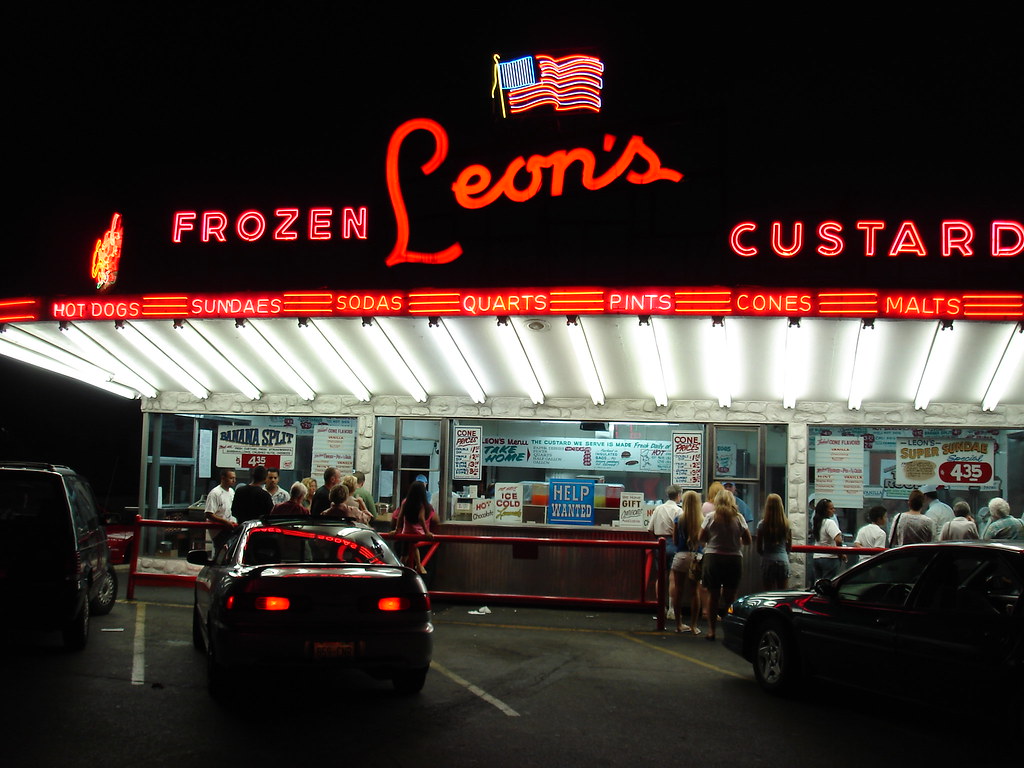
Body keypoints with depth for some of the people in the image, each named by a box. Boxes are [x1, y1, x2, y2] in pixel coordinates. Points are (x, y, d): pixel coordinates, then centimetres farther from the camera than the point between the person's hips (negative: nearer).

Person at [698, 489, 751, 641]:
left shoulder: (711, 517, -4)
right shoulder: (739, 518, -1)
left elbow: (701, 539, 1)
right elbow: (747, 540, 4)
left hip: (713, 558, -1)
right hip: (734, 559, 1)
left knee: (713, 595, 6)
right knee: (730, 596, 10)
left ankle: (711, 630, 6)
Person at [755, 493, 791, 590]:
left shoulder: (762, 524, -8)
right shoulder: (786, 524, -2)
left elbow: (759, 549, -4)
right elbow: (789, 547, 7)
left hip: (768, 562, -2)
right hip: (783, 561, 2)